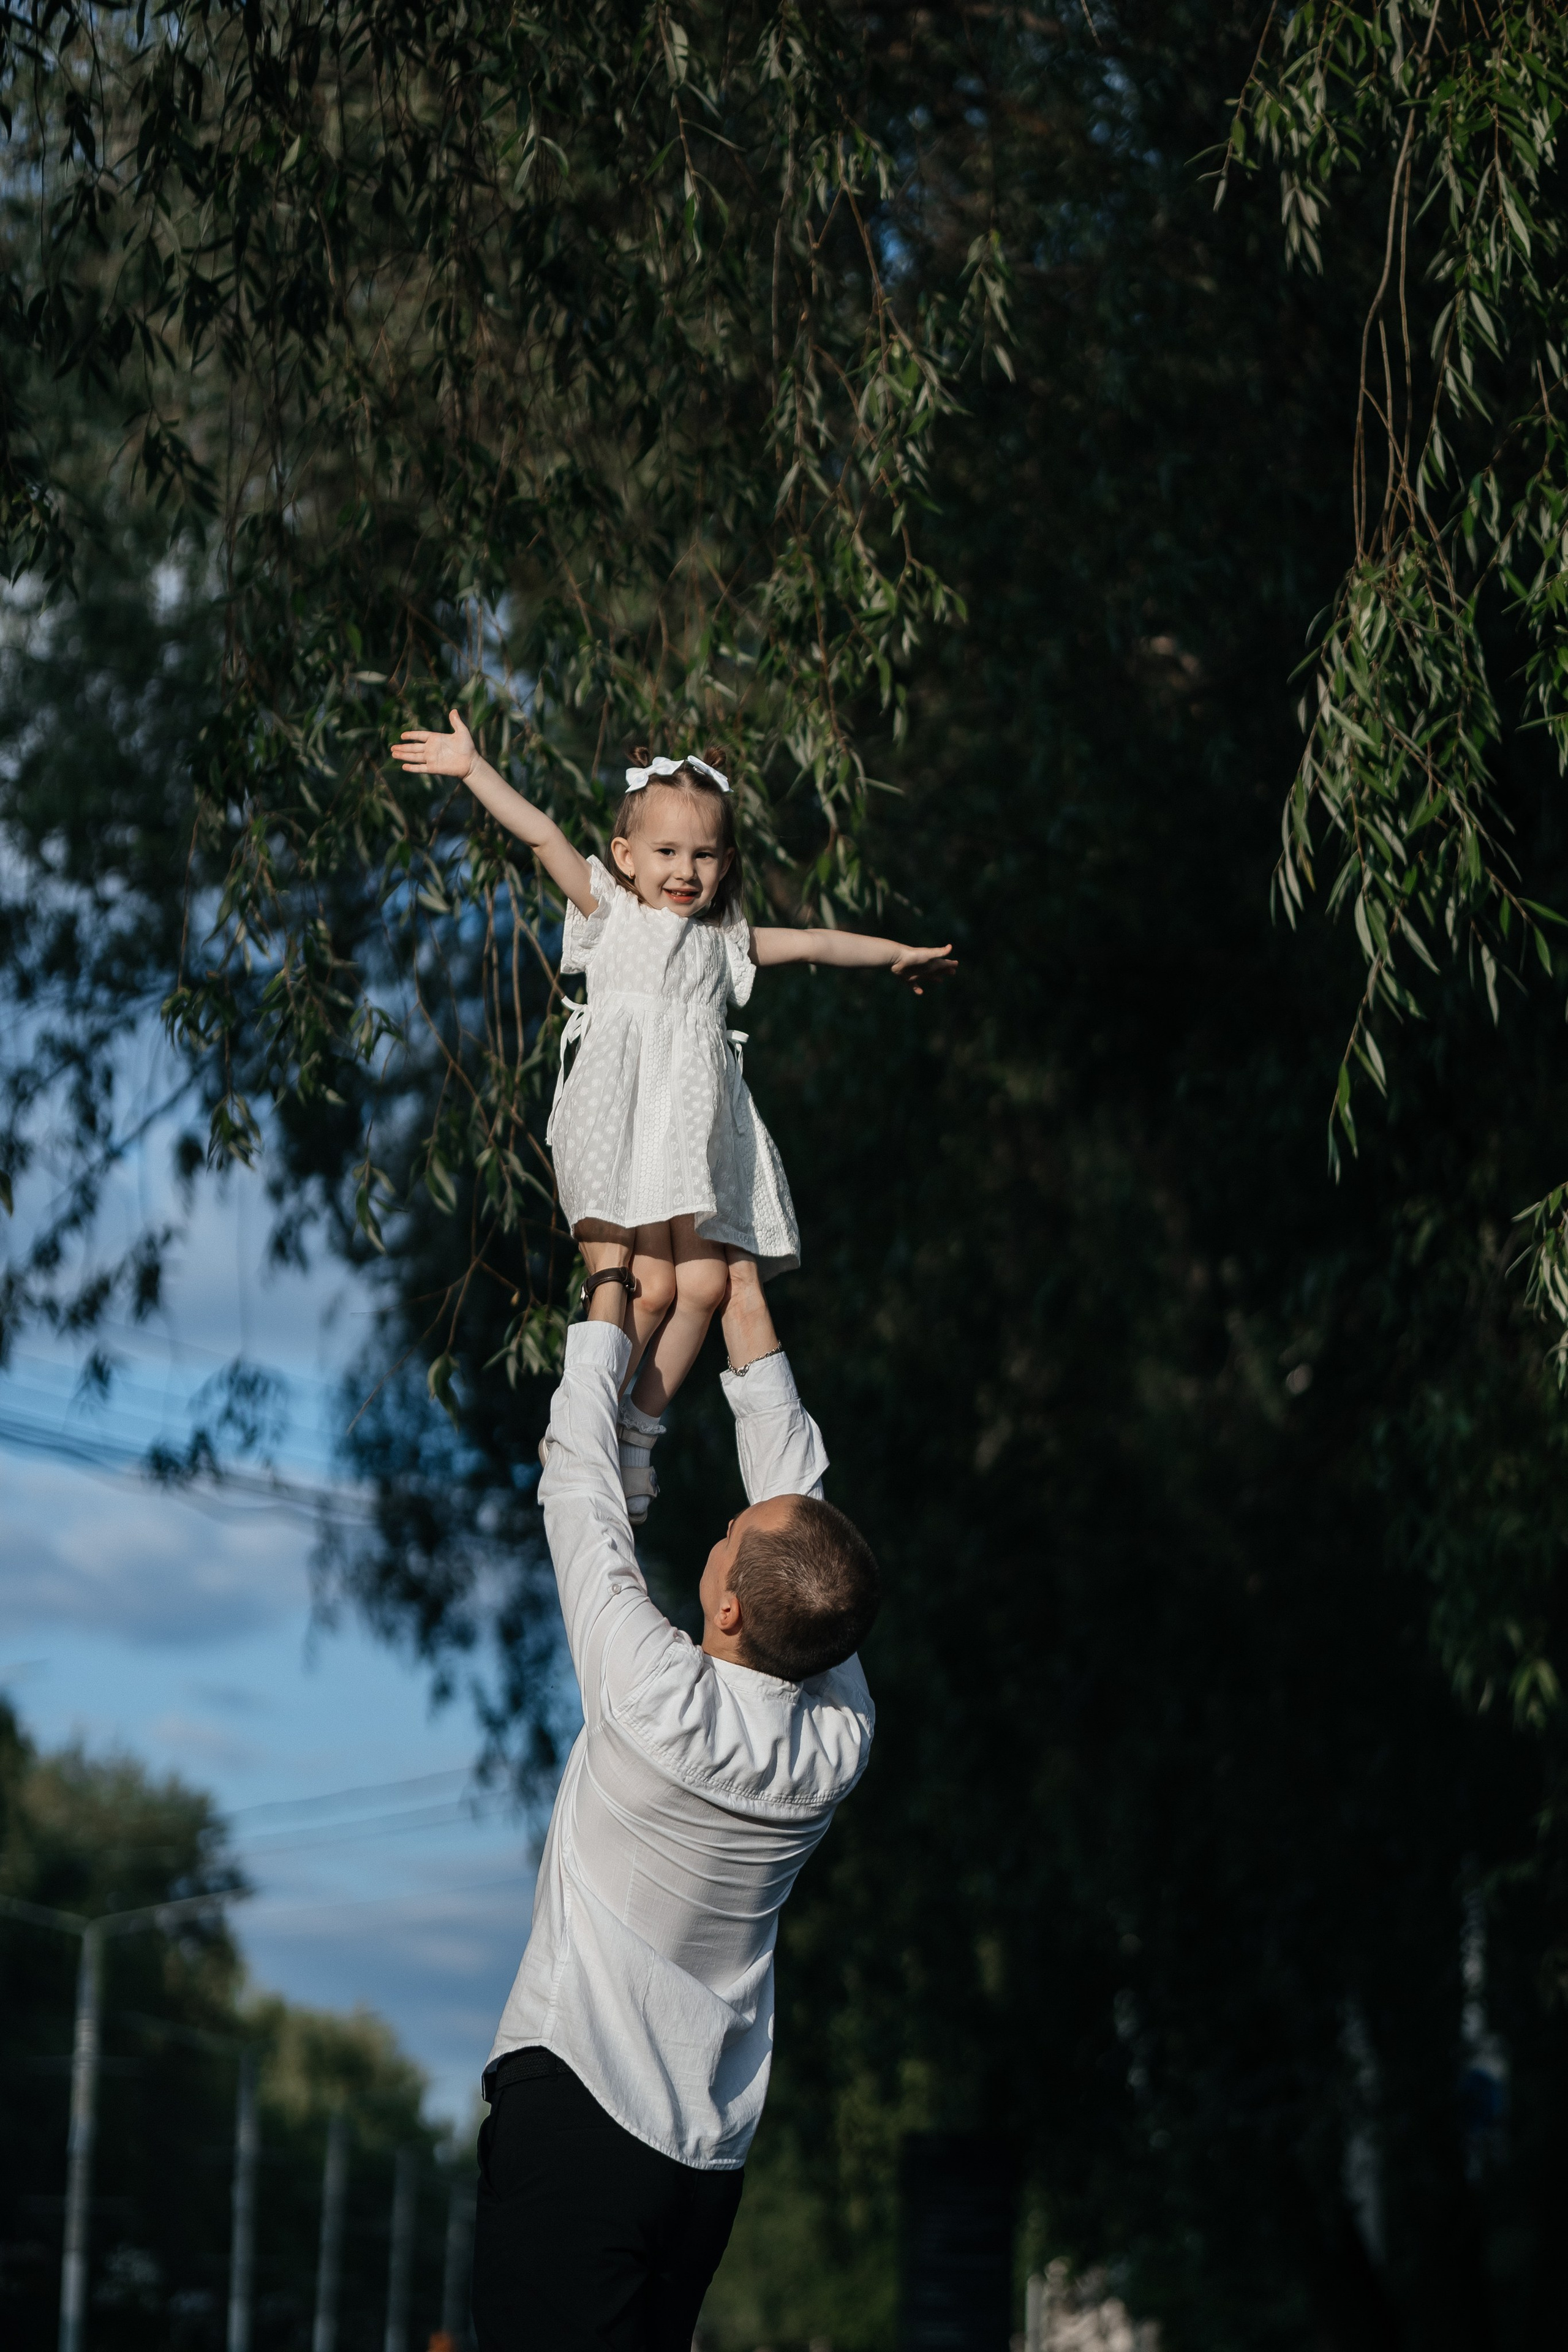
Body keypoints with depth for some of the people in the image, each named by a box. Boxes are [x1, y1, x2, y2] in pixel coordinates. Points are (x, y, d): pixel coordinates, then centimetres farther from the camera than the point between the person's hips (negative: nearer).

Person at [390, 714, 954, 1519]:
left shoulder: (723, 939, 25)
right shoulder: (609, 913, 13)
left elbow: (812, 943, 36)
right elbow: (543, 836, 4)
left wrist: (897, 953, 42)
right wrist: (474, 769, -4)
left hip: (697, 1134, 5)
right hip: (620, 1120, -5)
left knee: (703, 1284, -9)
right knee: (648, 1285, -16)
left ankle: (639, 1429, 7)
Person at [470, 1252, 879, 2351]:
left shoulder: (659, 1703, -18)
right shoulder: (843, 1741, -2)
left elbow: (581, 1489, -6)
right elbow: (798, 1499, 11)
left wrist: (606, 1314, 7)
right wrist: (751, 1319, 19)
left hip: (573, 2106, -7)